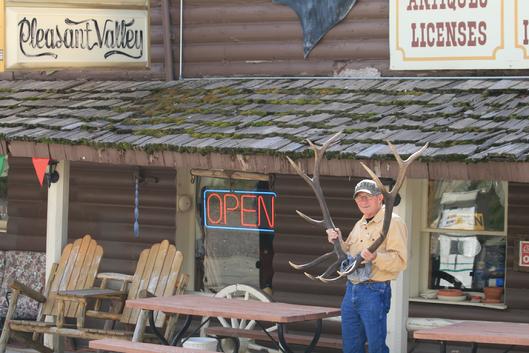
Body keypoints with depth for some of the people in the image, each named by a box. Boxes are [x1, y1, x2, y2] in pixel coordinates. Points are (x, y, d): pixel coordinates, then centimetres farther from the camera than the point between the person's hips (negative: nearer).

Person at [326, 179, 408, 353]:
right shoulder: (359, 225, 19)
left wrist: (375, 257, -32)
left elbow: (400, 260, -16)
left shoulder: (393, 222, -7)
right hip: (351, 291, 8)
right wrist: (338, 242, 8)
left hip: (374, 292, -8)